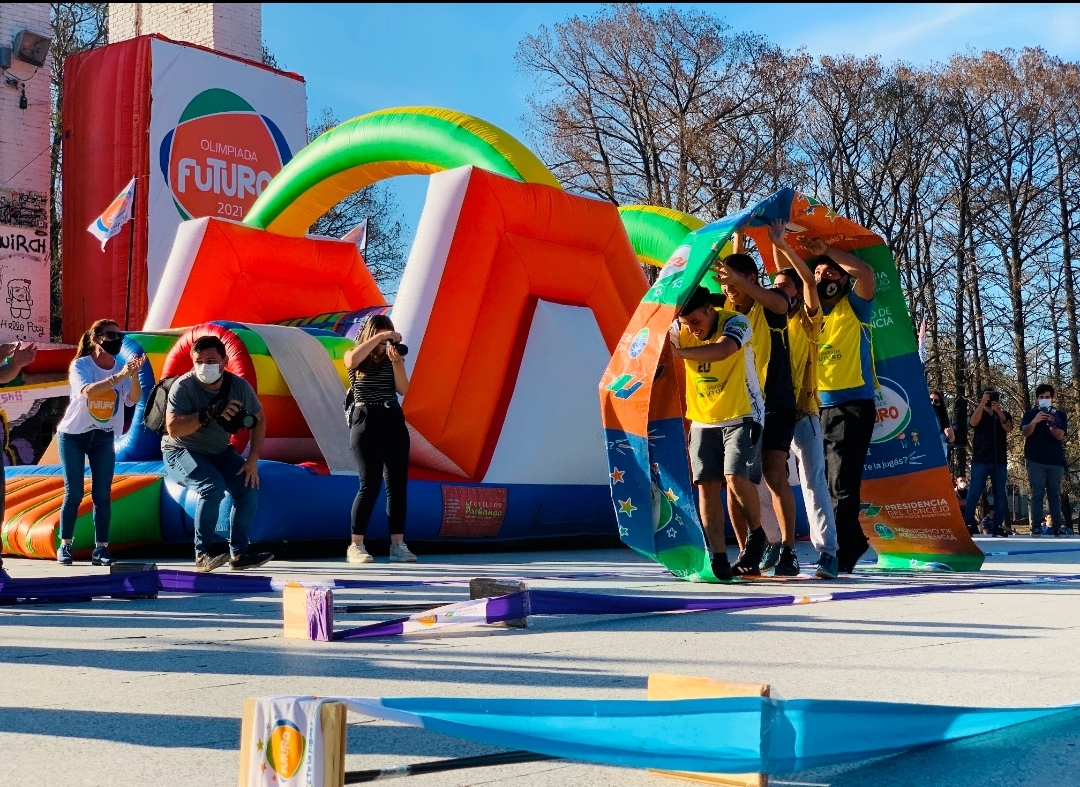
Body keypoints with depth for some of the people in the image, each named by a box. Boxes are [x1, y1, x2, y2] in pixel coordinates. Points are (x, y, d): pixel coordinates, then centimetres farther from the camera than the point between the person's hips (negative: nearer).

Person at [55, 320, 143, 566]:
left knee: (103, 494, -1)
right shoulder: (80, 365, -14)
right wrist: (119, 377, -45)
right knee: (73, 492, -4)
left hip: (104, 437, 3)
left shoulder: (122, 368, -4)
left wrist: (134, 375, -36)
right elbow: (88, 391, -34)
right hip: (73, 435, -3)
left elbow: (134, 400, -18)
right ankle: (65, 546, 5)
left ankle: (100, 548, 1)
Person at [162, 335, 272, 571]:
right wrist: (210, 413, -42)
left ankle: (238, 553, 0)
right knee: (213, 487, -30)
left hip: (219, 452, 5)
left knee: (249, 489, -14)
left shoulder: (239, 386, -12)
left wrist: (253, 459, -5)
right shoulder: (184, 386, -25)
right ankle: (202, 555, -18)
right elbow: (173, 428, -34)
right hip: (181, 453, -5)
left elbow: (259, 419, 3)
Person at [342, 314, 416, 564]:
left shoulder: (392, 358, 12)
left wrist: (396, 361, -14)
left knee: (398, 484, 1)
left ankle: (398, 545, 5)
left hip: (394, 421, 5)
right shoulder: (355, 357, 3)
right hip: (367, 421, -5)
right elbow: (352, 360, -24)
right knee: (370, 484, -10)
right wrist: (379, 336, -21)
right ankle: (356, 547, -2)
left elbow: (403, 389, -1)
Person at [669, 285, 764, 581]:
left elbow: (722, 350, -36)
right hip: (703, 420, 5)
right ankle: (719, 559, -2)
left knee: (736, 478, -18)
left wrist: (679, 352, -48)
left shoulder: (735, 322, -17)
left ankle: (757, 535, 7)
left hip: (741, 417, -5)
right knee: (706, 485, -4)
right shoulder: (682, 330, 1)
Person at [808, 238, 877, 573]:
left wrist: (826, 250, -10)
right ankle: (854, 540, 25)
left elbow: (865, 272, -13)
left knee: (842, 484, -12)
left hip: (851, 407, -6)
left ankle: (841, 556, -10)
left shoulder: (853, 308, 2)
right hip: (815, 408, 6)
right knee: (824, 483, 11)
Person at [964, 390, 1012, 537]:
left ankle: (997, 526, 2)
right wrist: (982, 403, -20)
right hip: (980, 460, -2)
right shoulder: (978, 413, 10)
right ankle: (968, 525, -11)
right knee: (974, 492, -9)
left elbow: (1008, 428, -5)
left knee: (1000, 494, 0)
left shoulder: (1004, 414, 14)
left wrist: (999, 411, -18)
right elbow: (973, 423, -12)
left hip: (999, 461, 2)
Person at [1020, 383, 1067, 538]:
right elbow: (1025, 432, -9)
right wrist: (1034, 421, -29)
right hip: (1035, 461, -1)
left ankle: (1057, 526, 1)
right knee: (1037, 494, -5)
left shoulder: (1060, 415, 8)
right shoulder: (1030, 414, 7)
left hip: (1055, 461, 1)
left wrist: (1051, 424, -25)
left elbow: (1060, 435, -5)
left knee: (1055, 495, 2)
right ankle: (1035, 526, -8)